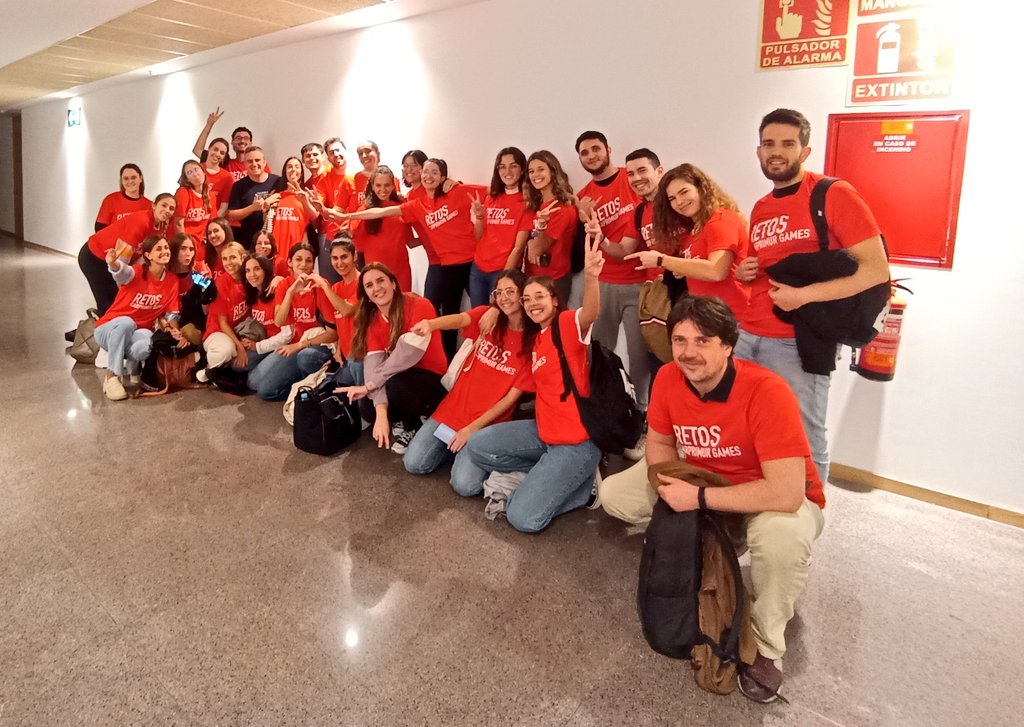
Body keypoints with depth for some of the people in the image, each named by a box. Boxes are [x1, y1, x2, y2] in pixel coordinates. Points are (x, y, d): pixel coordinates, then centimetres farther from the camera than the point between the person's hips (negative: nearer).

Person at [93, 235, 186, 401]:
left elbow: (171, 313, 1)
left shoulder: (172, 281, -3)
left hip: (138, 332, 2)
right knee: (126, 322, -40)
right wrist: (113, 263, -65)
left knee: (147, 345, -37)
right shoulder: (136, 272, -17)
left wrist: (176, 331, -20)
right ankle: (113, 376, -22)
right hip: (109, 330, -2)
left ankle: (133, 367, 2)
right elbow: (121, 271, -41)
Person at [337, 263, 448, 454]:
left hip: (432, 379, -5)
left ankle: (414, 427, -5)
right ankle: (402, 420, 10)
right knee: (367, 409, -21)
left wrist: (368, 386, -24)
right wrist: (381, 413, -30)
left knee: (396, 385, -34)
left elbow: (406, 356, -30)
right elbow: (373, 365, -17)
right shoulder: (372, 320, -3)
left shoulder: (420, 307, -21)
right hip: (400, 378, 5)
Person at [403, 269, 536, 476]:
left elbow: (511, 397, -9)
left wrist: (472, 429, -14)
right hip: (453, 409, 3)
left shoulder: (533, 342, -7)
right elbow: (459, 319, -26)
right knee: (413, 464, -5)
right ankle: (454, 446, 21)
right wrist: (431, 324, -49)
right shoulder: (486, 316, -1)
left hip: (487, 422, -2)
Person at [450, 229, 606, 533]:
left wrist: (590, 276, -58)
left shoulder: (568, 324, -12)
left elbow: (591, 314, -36)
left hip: (576, 442, -8)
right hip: (543, 432, 8)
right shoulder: (536, 340, 14)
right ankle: (549, 475, 5)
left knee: (524, 518, -15)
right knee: (476, 446, 1)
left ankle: (582, 483, 8)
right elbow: (545, 387, 13)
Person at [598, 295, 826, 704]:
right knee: (613, 494, -3)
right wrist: (672, 485, -20)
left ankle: (766, 646, -11)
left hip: (776, 499, -5)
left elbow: (786, 493, -38)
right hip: (700, 483, 6)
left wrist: (698, 498, -33)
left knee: (782, 535, -40)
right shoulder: (668, 378, -16)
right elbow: (660, 442, 2)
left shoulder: (766, 392, -34)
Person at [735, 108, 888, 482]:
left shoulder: (834, 194, -7)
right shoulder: (760, 209, 14)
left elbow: (876, 270, -13)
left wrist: (804, 295, -20)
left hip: (798, 342, -6)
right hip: (746, 334, 7)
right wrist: (743, 273, 6)